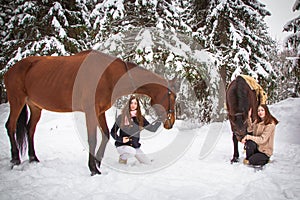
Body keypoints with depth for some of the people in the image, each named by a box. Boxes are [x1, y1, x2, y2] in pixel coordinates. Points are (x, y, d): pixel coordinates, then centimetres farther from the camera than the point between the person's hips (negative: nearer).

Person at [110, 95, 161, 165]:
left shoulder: (140, 118, 1)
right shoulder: (121, 117, -6)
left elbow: (153, 129, -2)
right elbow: (113, 131, -1)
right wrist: (120, 139, -17)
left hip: (135, 147, 4)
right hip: (122, 146, -4)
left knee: (148, 164, -2)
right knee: (132, 152, -36)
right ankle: (122, 158, -4)